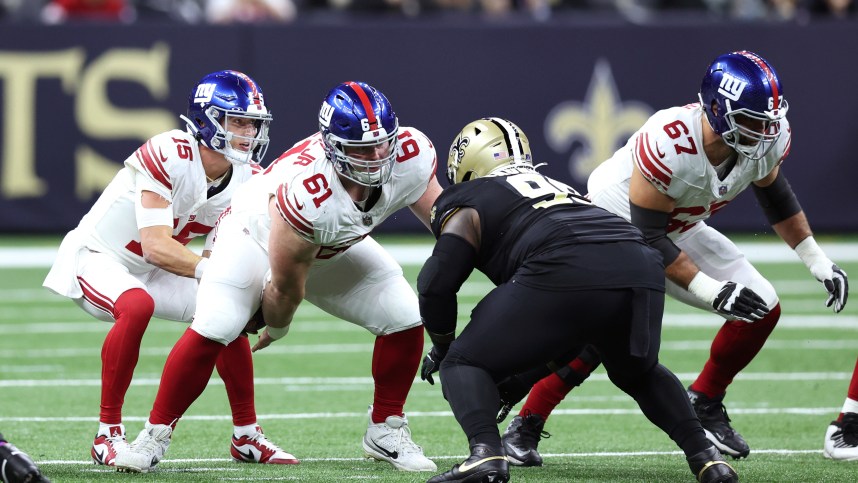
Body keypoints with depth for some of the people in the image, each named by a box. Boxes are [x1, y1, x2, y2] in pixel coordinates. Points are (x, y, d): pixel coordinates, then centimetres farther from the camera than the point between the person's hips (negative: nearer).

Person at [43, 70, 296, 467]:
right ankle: (108, 435, -26)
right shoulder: (169, 156, -31)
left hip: (151, 271, 8)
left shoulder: (247, 178, -8)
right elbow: (156, 247, -35)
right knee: (136, 306, -35)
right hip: (97, 256, -8)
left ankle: (246, 436, 13)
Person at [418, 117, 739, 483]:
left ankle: (486, 453, -14)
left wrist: (442, 346, 28)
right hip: (640, 268, 6)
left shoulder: (467, 205, 21)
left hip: (564, 274, -6)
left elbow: (436, 284, 9)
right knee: (639, 373, 35)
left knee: (464, 364, 11)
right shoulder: (552, 185, 40)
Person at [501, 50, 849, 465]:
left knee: (763, 308, -3)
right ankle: (524, 428, -12)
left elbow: (775, 196, 6)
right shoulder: (671, 144, -39)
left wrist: (818, 263, 4)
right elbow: (647, 236, -32)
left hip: (678, 230, 7)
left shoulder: (767, 137, -18)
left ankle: (704, 404, 16)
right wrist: (711, 291, -36)